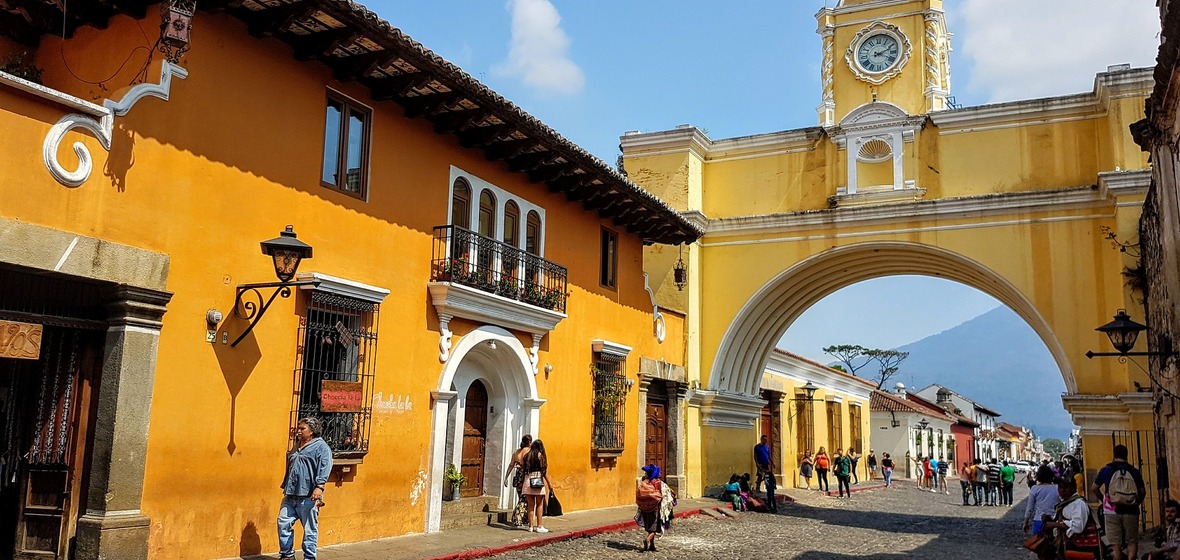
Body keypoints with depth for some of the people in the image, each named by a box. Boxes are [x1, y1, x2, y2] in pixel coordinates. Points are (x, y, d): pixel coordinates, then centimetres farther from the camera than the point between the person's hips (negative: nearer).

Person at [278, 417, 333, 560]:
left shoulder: (321, 446, -5)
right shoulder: (297, 446, 19)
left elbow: (324, 467, -16)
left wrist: (319, 487, -26)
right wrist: (285, 487, 26)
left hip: (308, 496, -8)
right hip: (290, 495, 8)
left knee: (310, 529, -1)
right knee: (283, 523, 5)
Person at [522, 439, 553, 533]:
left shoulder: (527, 455, 11)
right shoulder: (540, 455, -1)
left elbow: (524, 469, 5)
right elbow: (544, 470, -3)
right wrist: (549, 484, 2)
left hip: (527, 480, 4)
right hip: (538, 481, -4)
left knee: (530, 505, 8)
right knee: (539, 504, 3)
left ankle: (531, 526, 9)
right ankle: (539, 526, 1)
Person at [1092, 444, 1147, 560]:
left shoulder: (1106, 470, -1)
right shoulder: (1134, 472, 2)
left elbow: (1094, 488, 4)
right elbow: (1143, 492, 5)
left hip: (1112, 511, -1)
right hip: (1131, 512, 1)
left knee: (1116, 545, 5)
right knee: (1132, 542, 9)